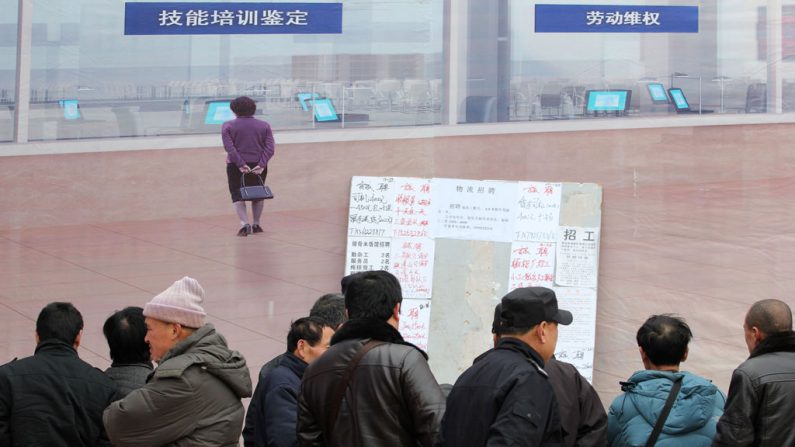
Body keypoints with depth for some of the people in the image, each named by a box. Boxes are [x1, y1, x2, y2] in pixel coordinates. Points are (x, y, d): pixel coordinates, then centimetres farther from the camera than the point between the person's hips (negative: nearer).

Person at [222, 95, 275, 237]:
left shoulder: (228, 126, -2)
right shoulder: (264, 126, 5)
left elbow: (229, 148, -14)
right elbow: (270, 148, -6)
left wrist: (240, 164, -17)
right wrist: (261, 164, -12)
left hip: (236, 166, -2)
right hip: (258, 166, 2)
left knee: (237, 195, 6)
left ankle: (244, 223, -11)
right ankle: (256, 224, 18)